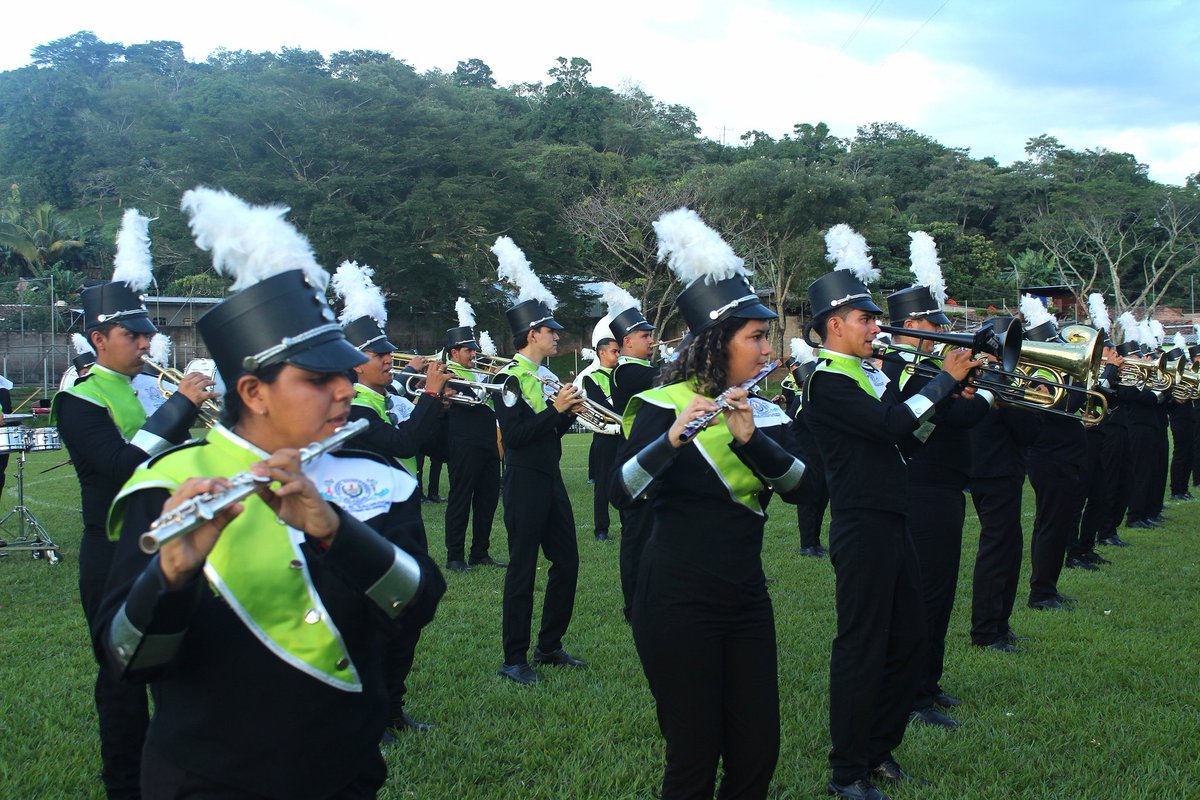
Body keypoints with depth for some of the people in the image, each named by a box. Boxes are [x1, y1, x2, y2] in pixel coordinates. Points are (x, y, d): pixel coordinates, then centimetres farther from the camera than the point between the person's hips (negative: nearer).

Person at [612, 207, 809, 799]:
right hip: (677, 600, -5)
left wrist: (750, 438, -22)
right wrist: (673, 437, -35)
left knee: (758, 751, 9)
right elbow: (622, 491, -20)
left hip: (746, 596, 6)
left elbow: (797, 483, -7)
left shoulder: (766, 414, 7)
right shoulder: (663, 406, -8)